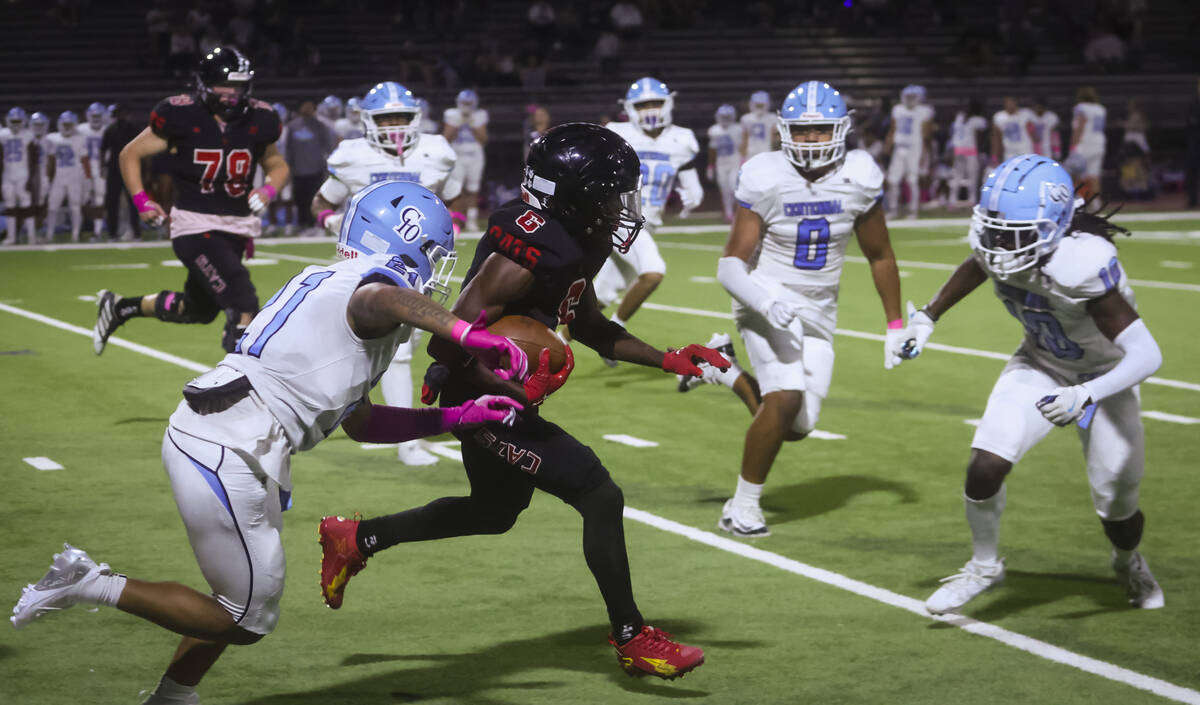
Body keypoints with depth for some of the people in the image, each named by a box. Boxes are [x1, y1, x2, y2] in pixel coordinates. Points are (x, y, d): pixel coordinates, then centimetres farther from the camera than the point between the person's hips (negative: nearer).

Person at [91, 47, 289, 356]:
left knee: (199, 310, 21)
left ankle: (119, 308, 41)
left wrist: (267, 191, -4)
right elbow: (130, 155, 2)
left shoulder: (257, 120, 1)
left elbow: (278, 166, 18)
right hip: (195, 227, -6)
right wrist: (142, 201, -10)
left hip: (236, 227, 6)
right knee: (244, 306, -21)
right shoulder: (182, 116, -11)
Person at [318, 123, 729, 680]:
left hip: (502, 396, 11)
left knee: (495, 512, 29)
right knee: (601, 498, -8)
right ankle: (631, 639, 6)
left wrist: (667, 359, 10)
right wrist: (521, 390, -29)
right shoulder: (533, 251, -27)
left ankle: (356, 539, 39)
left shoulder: (572, 243, 3)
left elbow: (592, 329, 18)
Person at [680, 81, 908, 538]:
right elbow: (732, 265, -18)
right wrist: (766, 301, -37)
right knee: (787, 398, -23)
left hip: (818, 312, 4)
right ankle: (743, 508, -5)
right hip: (767, 303, -4)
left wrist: (895, 325, 9)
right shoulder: (766, 181, -17)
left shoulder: (859, 179, -7)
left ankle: (725, 369, 25)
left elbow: (879, 256, 7)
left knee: (798, 426, 0)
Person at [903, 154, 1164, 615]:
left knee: (1117, 511, 7)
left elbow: (1147, 355, -40)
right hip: (1040, 365, 4)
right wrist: (928, 316, 9)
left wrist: (1086, 396, -51)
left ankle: (1129, 563, 45)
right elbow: (975, 268, 6)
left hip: (1104, 377, -4)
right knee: (985, 467, -17)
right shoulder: (998, 246, -23)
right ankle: (984, 566, 11)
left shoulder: (1082, 265, -40)